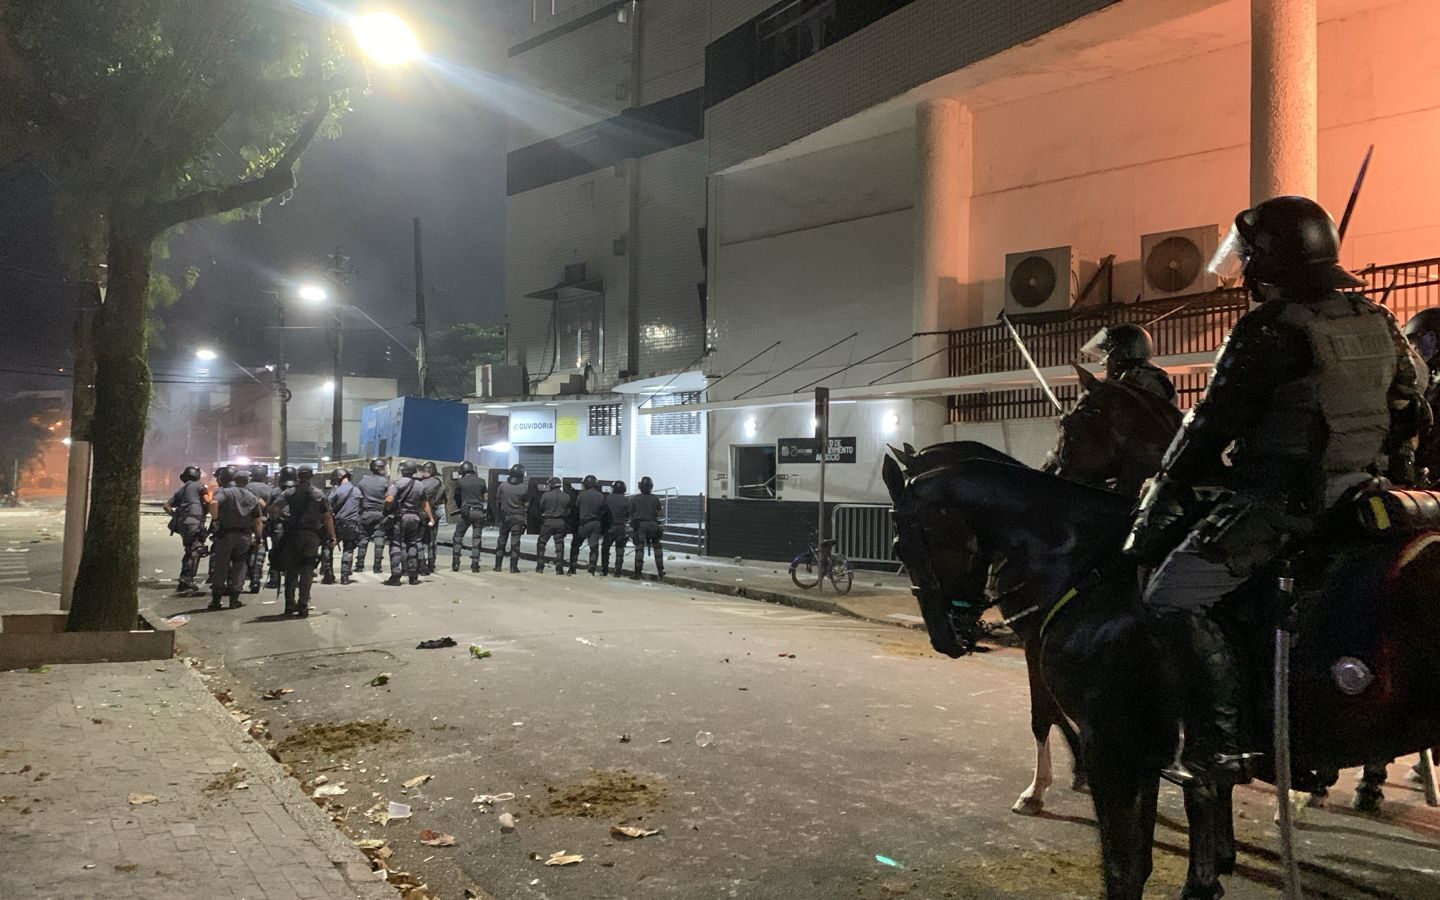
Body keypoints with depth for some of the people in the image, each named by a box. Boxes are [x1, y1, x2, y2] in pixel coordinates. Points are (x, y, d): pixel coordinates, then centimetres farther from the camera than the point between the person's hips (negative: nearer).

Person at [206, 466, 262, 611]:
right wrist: (258, 538, 16)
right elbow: (258, 522, 10)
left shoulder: (224, 492, -1)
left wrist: (215, 519, -14)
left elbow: (214, 502, -25)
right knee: (240, 566, 10)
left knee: (220, 567, 5)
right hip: (245, 536, 2)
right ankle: (234, 598, 6)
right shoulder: (251, 496, 12)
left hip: (226, 534, -2)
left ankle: (216, 600, 8)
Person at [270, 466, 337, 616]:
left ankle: (290, 603, 13)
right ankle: (303, 605, -3)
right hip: (311, 536, -1)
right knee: (307, 571, 1)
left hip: (292, 535, 1)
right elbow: (327, 517, -2)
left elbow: (275, 507, -10)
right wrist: (332, 536, 3)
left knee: (291, 570, 12)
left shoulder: (289, 492, 4)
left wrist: (282, 517, 8)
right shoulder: (318, 494, 2)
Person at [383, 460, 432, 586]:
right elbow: (425, 504, 14)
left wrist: (387, 509, 2)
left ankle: (395, 576, -7)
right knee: (413, 546, 11)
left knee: (396, 546, -1)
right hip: (414, 518, 5)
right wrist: (431, 518, 22)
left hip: (399, 518, -5)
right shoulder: (419, 485, 8)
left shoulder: (398, 482, -9)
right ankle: (413, 576, 14)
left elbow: (389, 499, -19)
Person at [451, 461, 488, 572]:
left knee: (458, 537, 9)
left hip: (466, 512, -2)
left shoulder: (460, 482, -2)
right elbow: (485, 497, 8)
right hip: (479, 512, 2)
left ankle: (455, 563, 4)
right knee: (477, 538, 6)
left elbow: (457, 497, 9)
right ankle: (475, 564, 3)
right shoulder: (481, 481, 3)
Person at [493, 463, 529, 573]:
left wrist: (497, 516, 12)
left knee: (501, 540, 10)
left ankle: (498, 565, 12)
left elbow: (497, 502, 4)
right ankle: (513, 566, 0)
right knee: (515, 541, 1)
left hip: (504, 516, 2)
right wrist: (526, 520, 5)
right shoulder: (524, 488, -7)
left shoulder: (502, 485, -2)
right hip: (518, 517, -2)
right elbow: (526, 505, -3)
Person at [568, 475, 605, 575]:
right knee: (594, 546, 7)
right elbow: (603, 509, 2)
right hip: (596, 524, 2)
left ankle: (572, 568, 14)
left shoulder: (581, 494, -9)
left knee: (575, 545, 13)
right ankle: (592, 568, 0)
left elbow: (576, 508, 0)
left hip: (584, 523, -2)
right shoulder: (601, 496, -2)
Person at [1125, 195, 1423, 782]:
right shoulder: (1377, 323, 10)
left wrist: (1163, 496, -3)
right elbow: (1407, 413, 18)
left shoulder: (1267, 333, -16)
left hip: (1279, 501, -9)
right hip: (1354, 492, 10)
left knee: (1173, 596, -10)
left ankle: (1215, 740, -14)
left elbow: (1211, 428, -13)